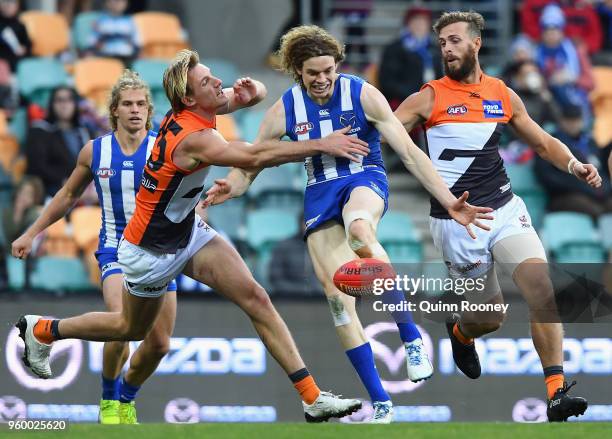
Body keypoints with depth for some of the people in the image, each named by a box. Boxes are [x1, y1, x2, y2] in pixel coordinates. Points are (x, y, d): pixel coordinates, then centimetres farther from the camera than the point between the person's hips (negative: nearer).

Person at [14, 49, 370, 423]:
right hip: (150, 251, -7)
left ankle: (313, 398, -10)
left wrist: (251, 91, -19)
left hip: (189, 232, 7)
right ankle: (42, 330, 40)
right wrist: (320, 145, -44)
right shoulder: (193, 138, -34)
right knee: (133, 329, 17)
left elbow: (258, 93, 7)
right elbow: (256, 157, -45)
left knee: (256, 299, -8)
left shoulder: (195, 109, -8)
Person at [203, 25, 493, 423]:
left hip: (365, 180, -4)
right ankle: (380, 401, -3)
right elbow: (248, 167, 3)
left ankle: (411, 336, -33)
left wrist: (450, 202, -18)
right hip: (320, 195, 4)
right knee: (338, 297, -11)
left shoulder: (362, 94, -10)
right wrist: (227, 189, -22)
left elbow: (409, 151, -11)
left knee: (358, 229, -41)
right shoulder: (286, 109, -3)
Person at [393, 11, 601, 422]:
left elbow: (543, 142, 20)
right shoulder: (430, 98, -3)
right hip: (457, 219, -2)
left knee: (542, 287, -19)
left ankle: (557, 392, -20)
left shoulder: (504, 95, 9)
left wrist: (574, 165, 1)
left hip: (505, 207, 3)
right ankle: (460, 332, 44)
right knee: (490, 317, 6)